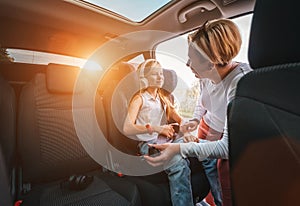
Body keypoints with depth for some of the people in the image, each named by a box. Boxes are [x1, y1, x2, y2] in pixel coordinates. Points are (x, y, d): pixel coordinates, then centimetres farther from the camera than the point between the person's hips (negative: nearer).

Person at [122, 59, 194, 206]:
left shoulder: (163, 97, 18)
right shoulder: (139, 99, -2)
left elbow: (178, 118, 9)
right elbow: (127, 129, -14)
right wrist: (156, 128, -24)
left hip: (169, 139, 6)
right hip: (149, 144, -5)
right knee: (179, 164, -32)